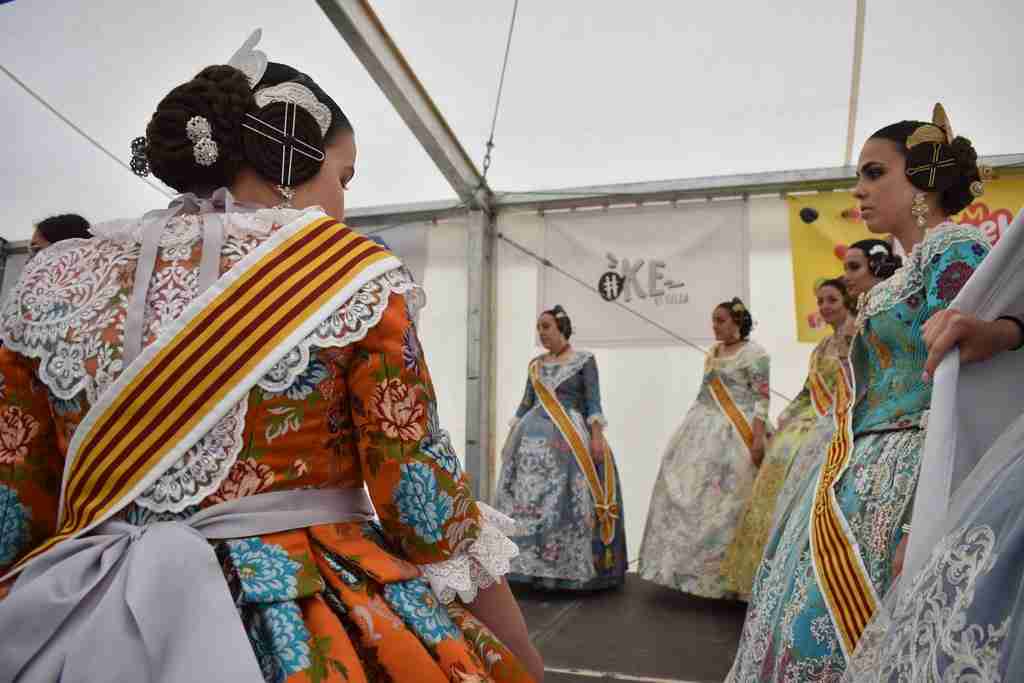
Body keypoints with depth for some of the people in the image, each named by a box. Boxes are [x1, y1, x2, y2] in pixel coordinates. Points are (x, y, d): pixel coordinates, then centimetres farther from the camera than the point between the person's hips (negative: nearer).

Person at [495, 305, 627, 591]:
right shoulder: (535, 365, 15)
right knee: (527, 498, -1)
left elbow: (593, 402, -4)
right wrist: (510, 437, 14)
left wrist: (597, 436, -15)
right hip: (534, 437, 5)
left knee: (568, 502, -8)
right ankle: (533, 565, 7)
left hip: (571, 436, -4)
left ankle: (572, 567, 2)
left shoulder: (584, 359, 2)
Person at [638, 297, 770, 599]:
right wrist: (693, 426, 18)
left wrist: (758, 440, -20)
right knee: (691, 494, 4)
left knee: (726, 499, -7)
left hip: (734, 433, -7)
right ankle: (694, 566, 14)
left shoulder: (754, 353, -5)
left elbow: (762, 399, -11)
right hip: (703, 429, 7)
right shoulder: (712, 353, 17)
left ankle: (728, 574, 4)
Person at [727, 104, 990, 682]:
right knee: (817, 626, 15)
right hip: (867, 483, 9)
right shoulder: (910, 269, 18)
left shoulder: (956, 250, -9)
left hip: (903, 490, -9)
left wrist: (925, 523, -24)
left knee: (833, 636, -3)